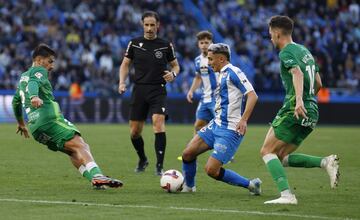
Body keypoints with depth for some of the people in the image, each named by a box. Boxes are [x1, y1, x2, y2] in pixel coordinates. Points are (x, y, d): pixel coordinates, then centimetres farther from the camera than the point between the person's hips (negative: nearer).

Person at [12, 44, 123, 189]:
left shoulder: (23, 77, 31)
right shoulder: (39, 71, 5)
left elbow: (15, 102, 43)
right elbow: (34, 83, -19)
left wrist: (21, 123, 56)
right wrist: (34, 97, -39)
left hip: (35, 127, 9)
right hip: (50, 118, -9)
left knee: (74, 152, 7)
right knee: (80, 146, -21)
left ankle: (93, 178, -16)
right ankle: (97, 176, -44)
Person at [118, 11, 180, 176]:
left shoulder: (166, 45, 2)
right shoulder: (134, 43, 4)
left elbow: (175, 65, 12)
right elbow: (125, 64, 12)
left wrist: (173, 74, -11)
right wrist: (122, 82, -4)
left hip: (158, 90, -2)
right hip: (139, 90, 2)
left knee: (158, 123, -23)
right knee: (134, 132, 4)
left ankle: (159, 166, -19)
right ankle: (142, 160, 32)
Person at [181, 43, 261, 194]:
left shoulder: (233, 72, -12)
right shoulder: (223, 74, 17)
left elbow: (252, 95, -20)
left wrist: (243, 119, -28)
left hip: (230, 130, -9)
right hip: (216, 125, 9)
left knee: (211, 170, -14)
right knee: (188, 153, 2)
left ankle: (250, 185, 1)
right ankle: (188, 186, 23)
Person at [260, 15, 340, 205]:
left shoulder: (286, 52, -6)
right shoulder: (305, 51, 21)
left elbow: (297, 73, -26)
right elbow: (318, 84, 25)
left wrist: (299, 101, -40)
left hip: (294, 111, -9)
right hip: (311, 112, 9)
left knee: (267, 151, -4)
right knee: (282, 157, 13)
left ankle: (286, 195, -19)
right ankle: (326, 162, -3)